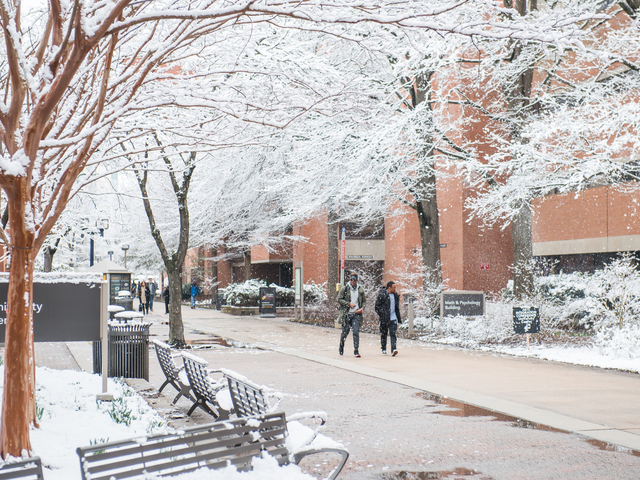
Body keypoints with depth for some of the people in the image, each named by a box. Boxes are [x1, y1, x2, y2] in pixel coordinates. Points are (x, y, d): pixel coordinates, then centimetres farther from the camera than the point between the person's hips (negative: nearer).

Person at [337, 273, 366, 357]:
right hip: (346, 314, -1)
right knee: (345, 332, 6)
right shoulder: (344, 289, 0)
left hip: (356, 314, 1)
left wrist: (362, 308, -2)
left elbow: (364, 301, 16)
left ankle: (356, 351, -7)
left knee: (356, 332, -8)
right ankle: (341, 345, 35)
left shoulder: (361, 290, 7)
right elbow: (339, 299, -2)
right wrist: (349, 304, -12)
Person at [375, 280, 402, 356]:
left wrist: (399, 319, 19)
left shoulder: (395, 295, 12)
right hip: (384, 319, -3)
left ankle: (393, 350, -15)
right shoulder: (382, 295, -7)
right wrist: (382, 315, -13)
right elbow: (377, 307, -6)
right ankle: (384, 349, 19)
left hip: (393, 318, 3)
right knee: (383, 334, 6)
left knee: (393, 334, -7)